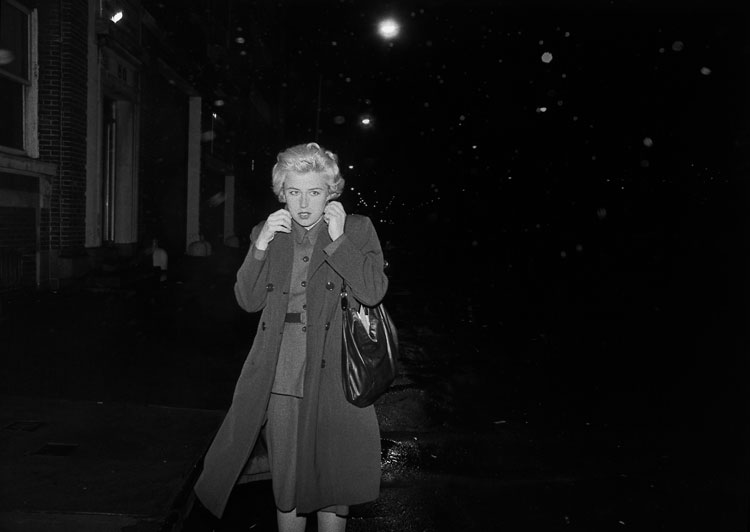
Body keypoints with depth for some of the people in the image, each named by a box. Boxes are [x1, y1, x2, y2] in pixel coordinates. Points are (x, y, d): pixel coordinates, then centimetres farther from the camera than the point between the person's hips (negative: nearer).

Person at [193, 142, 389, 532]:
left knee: (331, 482, 9)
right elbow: (248, 301, 4)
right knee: (285, 481, 13)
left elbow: (373, 292, -11)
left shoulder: (357, 229, 0)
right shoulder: (268, 233, 8)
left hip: (331, 377, -2)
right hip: (279, 380, 3)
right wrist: (260, 246, -9)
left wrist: (337, 239, -15)